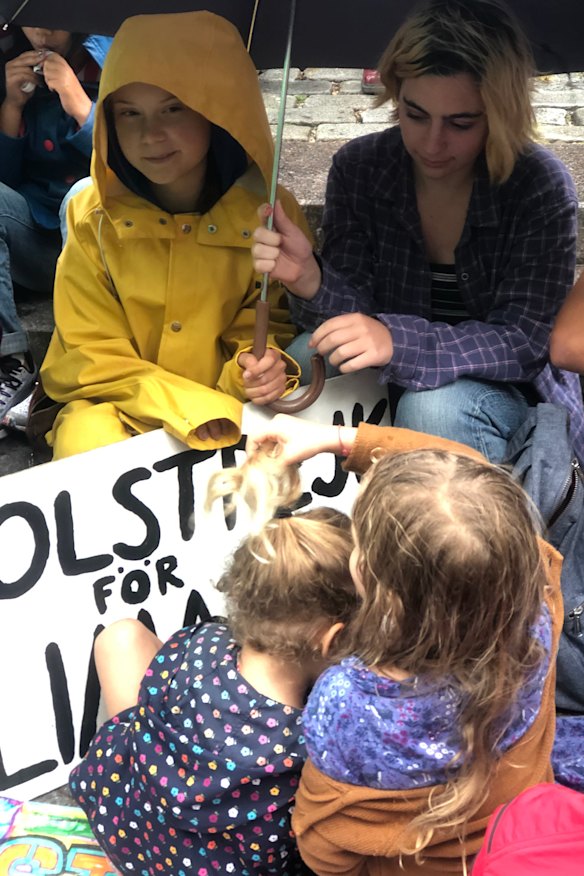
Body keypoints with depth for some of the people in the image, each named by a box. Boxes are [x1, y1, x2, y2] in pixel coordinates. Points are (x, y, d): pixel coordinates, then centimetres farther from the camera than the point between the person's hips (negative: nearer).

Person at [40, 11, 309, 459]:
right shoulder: (93, 216, -9)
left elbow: (269, 323, 2)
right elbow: (92, 354, -6)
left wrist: (260, 362, -23)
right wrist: (183, 404, -22)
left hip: (226, 410, 2)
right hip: (113, 405, -1)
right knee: (87, 442, -30)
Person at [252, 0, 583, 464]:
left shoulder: (542, 187, -18)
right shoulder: (358, 168, -10)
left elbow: (522, 340, -21)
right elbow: (358, 308, -10)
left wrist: (399, 342, -39)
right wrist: (312, 280, -35)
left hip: (506, 390, -3)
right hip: (393, 382, 3)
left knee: (435, 408, -34)